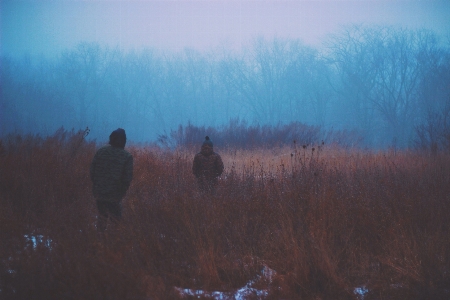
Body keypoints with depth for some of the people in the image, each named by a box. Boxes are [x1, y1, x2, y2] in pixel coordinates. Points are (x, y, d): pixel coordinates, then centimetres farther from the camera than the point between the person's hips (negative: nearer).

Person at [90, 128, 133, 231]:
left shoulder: (101, 151, -3)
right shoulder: (127, 156, -13)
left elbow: (92, 170, 0)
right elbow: (127, 178, -12)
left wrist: (96, 185, 14)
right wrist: (122, 192, 4)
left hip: (98, 192, 5)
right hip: (114, 195, -5)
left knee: (102, 216, 24)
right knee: (116, 219, 14)